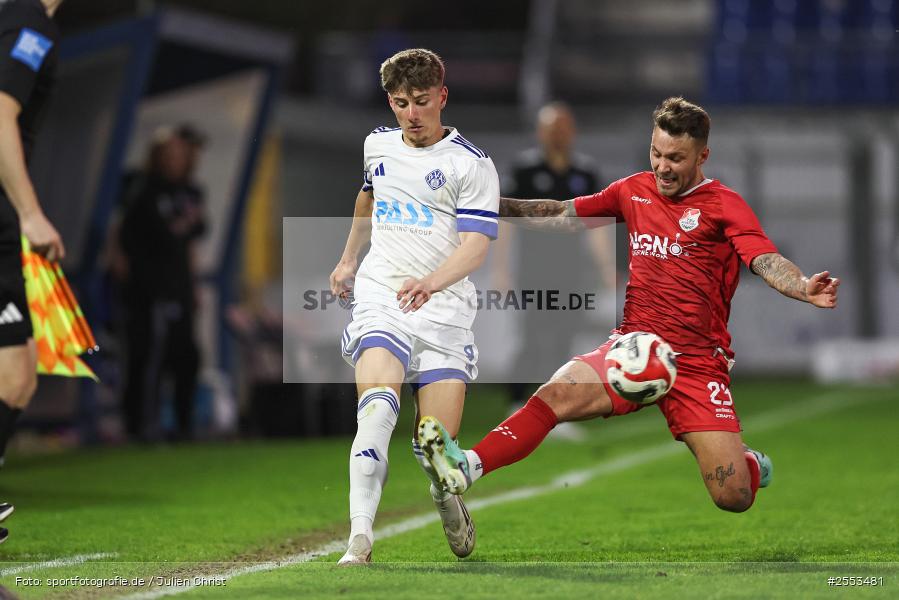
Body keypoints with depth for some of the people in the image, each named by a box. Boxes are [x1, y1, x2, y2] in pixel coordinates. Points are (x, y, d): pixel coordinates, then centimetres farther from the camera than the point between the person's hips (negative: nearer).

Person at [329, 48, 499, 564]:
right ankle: (360, 537, -35)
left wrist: (432, 282, -32)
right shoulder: (378, 145, 14)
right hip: (381, 297, 2)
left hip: (444, 307, -2)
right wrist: (348, 260, 45)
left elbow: (476, 245, -14)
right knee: (379, 401, -28)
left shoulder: (472, 164, -3)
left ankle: (447, 500, 29)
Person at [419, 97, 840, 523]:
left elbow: (767, 261, -18)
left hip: (698, 363, -3)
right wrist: (497, 205, 13)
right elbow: (563, 215, 20)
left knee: (734, 498, -10)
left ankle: (749, 462, 26)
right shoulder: (634, 191, 11)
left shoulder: (724, 205, -3)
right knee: (555, 395, -26)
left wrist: (803, 288, -39)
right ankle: (466, 468, -39)